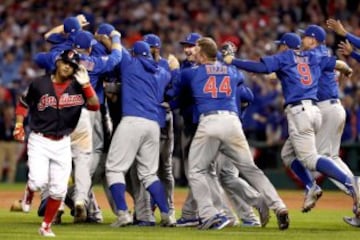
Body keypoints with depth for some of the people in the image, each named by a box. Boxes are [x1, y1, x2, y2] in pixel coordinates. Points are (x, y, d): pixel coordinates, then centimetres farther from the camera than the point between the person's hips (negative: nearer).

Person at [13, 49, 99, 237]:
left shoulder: (77, 87, -2)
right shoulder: (39, 84, -5)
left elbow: (94, 106, -15)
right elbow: (23, 104, 9)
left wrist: (86, 84, -22)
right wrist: (19, 125, 0)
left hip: (62, 144, 2)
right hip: (39, 141, -2)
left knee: (59, 189, 0)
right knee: (39, 181, -19)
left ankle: (46, 226, 18)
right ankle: (29, 193, 18)